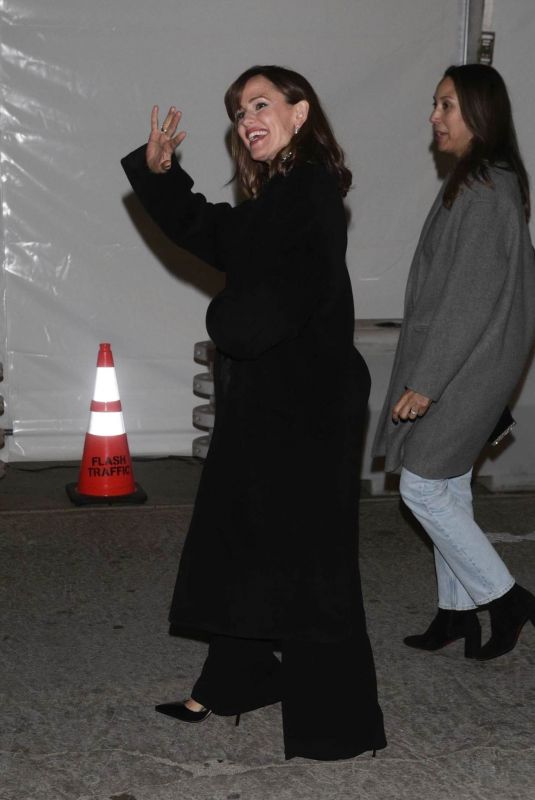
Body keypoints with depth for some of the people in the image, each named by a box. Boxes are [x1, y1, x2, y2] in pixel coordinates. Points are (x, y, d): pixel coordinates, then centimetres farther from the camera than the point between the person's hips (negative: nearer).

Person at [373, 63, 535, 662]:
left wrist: (424, 382, -21)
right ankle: (458, 611, 22)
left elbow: (470, 298, -23)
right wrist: (424, 375, 19)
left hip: (467, 365, -10)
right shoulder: (477, 183, 11)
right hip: (459, 362, 10)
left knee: (422, 485, -4)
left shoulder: (485, 192, -19)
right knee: (449, 487, 13)